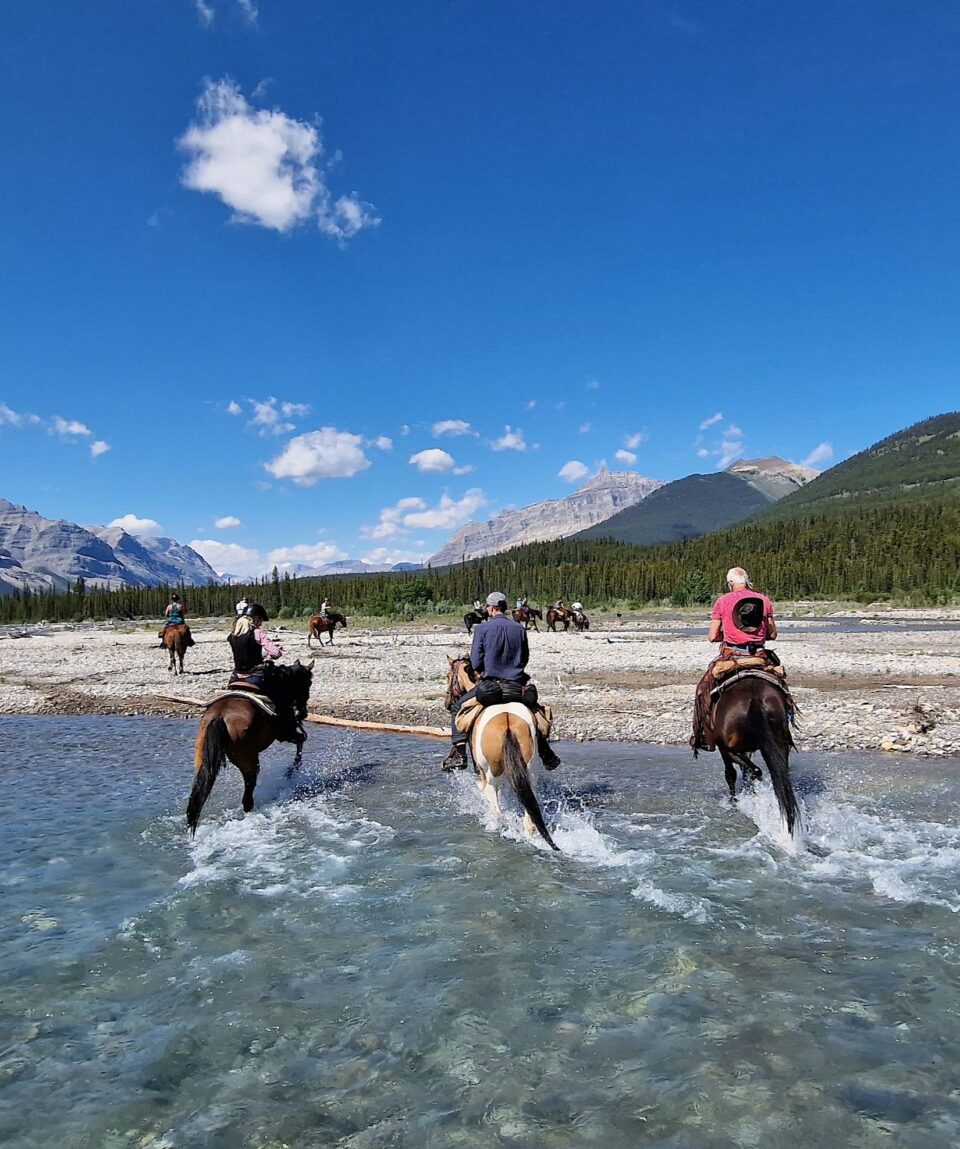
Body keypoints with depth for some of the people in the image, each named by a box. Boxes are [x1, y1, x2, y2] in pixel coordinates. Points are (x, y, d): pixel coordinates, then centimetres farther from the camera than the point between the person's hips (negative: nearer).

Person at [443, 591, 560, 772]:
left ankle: (459, 754, 0)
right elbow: (525, 658, 11)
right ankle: (547, 756, 28)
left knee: (458, 707, 12)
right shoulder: (519, 628, 4)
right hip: (517, 683, 4)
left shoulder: (482, 628, -7)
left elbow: (475, 662, -7)